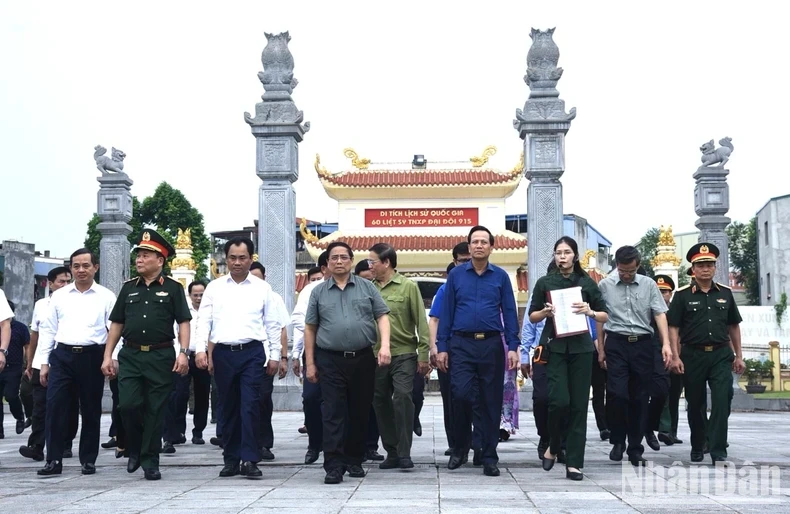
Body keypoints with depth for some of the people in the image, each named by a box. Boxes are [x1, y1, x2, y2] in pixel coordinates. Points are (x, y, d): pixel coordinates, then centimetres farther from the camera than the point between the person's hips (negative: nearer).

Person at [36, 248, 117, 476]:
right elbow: (48, 330, 11)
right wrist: (44, 362, 5)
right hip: (62, 356, 2)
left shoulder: (106, 296, 4)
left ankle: (88, 460, 17)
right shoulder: (59, 295, 10)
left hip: (92, 357, -1)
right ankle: (54, 460, 2)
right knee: (55, 407, -6)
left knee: (91, 410, 6)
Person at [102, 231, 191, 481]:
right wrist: (107, 356, 8)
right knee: (128, 404, -8)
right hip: (130, 355, 3)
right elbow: (117, 324, 14)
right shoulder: (128, 288, 13)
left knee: (155, 410, 2)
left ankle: (150, 461, 12)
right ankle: (134, 450, 17)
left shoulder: (173, 288, 3)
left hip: (161, 356, -2)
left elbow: (184, 322, -1)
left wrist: (183, 353, -14)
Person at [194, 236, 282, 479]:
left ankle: (249, 460, -5)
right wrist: (201, 349, -7)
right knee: (227, 407, 8)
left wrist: (275, 355, 5)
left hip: (252, 352, -2)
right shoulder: (214, 287, 9)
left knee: (250, 405, -8)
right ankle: (231, 460, 16)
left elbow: (273, 324, 8)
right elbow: (204, 321, 5)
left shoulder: (262, 288, 6)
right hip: (223, 353, 2)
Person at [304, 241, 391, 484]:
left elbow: (382, 316, 4)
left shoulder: (367, 287, 8)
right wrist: (310, 363, 3)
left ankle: (354, 460, 20)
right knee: (333, 414, -5)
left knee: (360, 412, 8)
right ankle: (334, 465, -5)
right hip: (330, 361, -1)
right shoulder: (319, 291, 9)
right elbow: (310, 328, 9)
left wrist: (385, 345, -12)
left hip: (363, 359, 1)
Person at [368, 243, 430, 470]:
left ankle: (404, 453, -5)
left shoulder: (408, 287, -1)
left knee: (402, 397, -14)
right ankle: (391, 452, 19)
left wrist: (423, 355, -6)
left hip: (404, 354, -4)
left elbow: (421, 322, -2)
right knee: (381, 402, 7)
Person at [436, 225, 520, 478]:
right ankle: (460, 448, 12)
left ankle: (489, 457, 13)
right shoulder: (456, 275, 6)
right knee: (461, 395, -10)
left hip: (491, 345, 1)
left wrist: (512, 347, -4)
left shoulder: (501, 276, 6)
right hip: (461, 345, -1)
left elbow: (509, 313, 5)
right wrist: (442, 347, 0)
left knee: (491, 401, 4)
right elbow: (447, 312, 5)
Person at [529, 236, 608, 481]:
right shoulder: (544, 283, 6)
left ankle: (574, 463, 6)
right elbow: (532, 316, 10)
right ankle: (553, 446, 13)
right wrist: (545, 312, -11)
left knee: (579, 404, 0)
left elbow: (605, 316, 8)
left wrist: (590, 312, -12)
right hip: (555, 346, -1)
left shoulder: (586, 282, 7)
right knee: (559, 400, -14)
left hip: (580, 347, 1)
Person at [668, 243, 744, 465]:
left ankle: (718, 451, -8)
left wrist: (738, 355, 11)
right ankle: (697, 448, 25)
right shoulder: (682, 295, -1)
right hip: (692, 355, -1)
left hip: (721, 355, 1)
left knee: (722, 401, -10)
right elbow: (673, 328, -3)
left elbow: (733, 326, 14)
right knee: (695, 404, 9)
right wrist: (675, 357, -11)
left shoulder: (725, 293, 8)